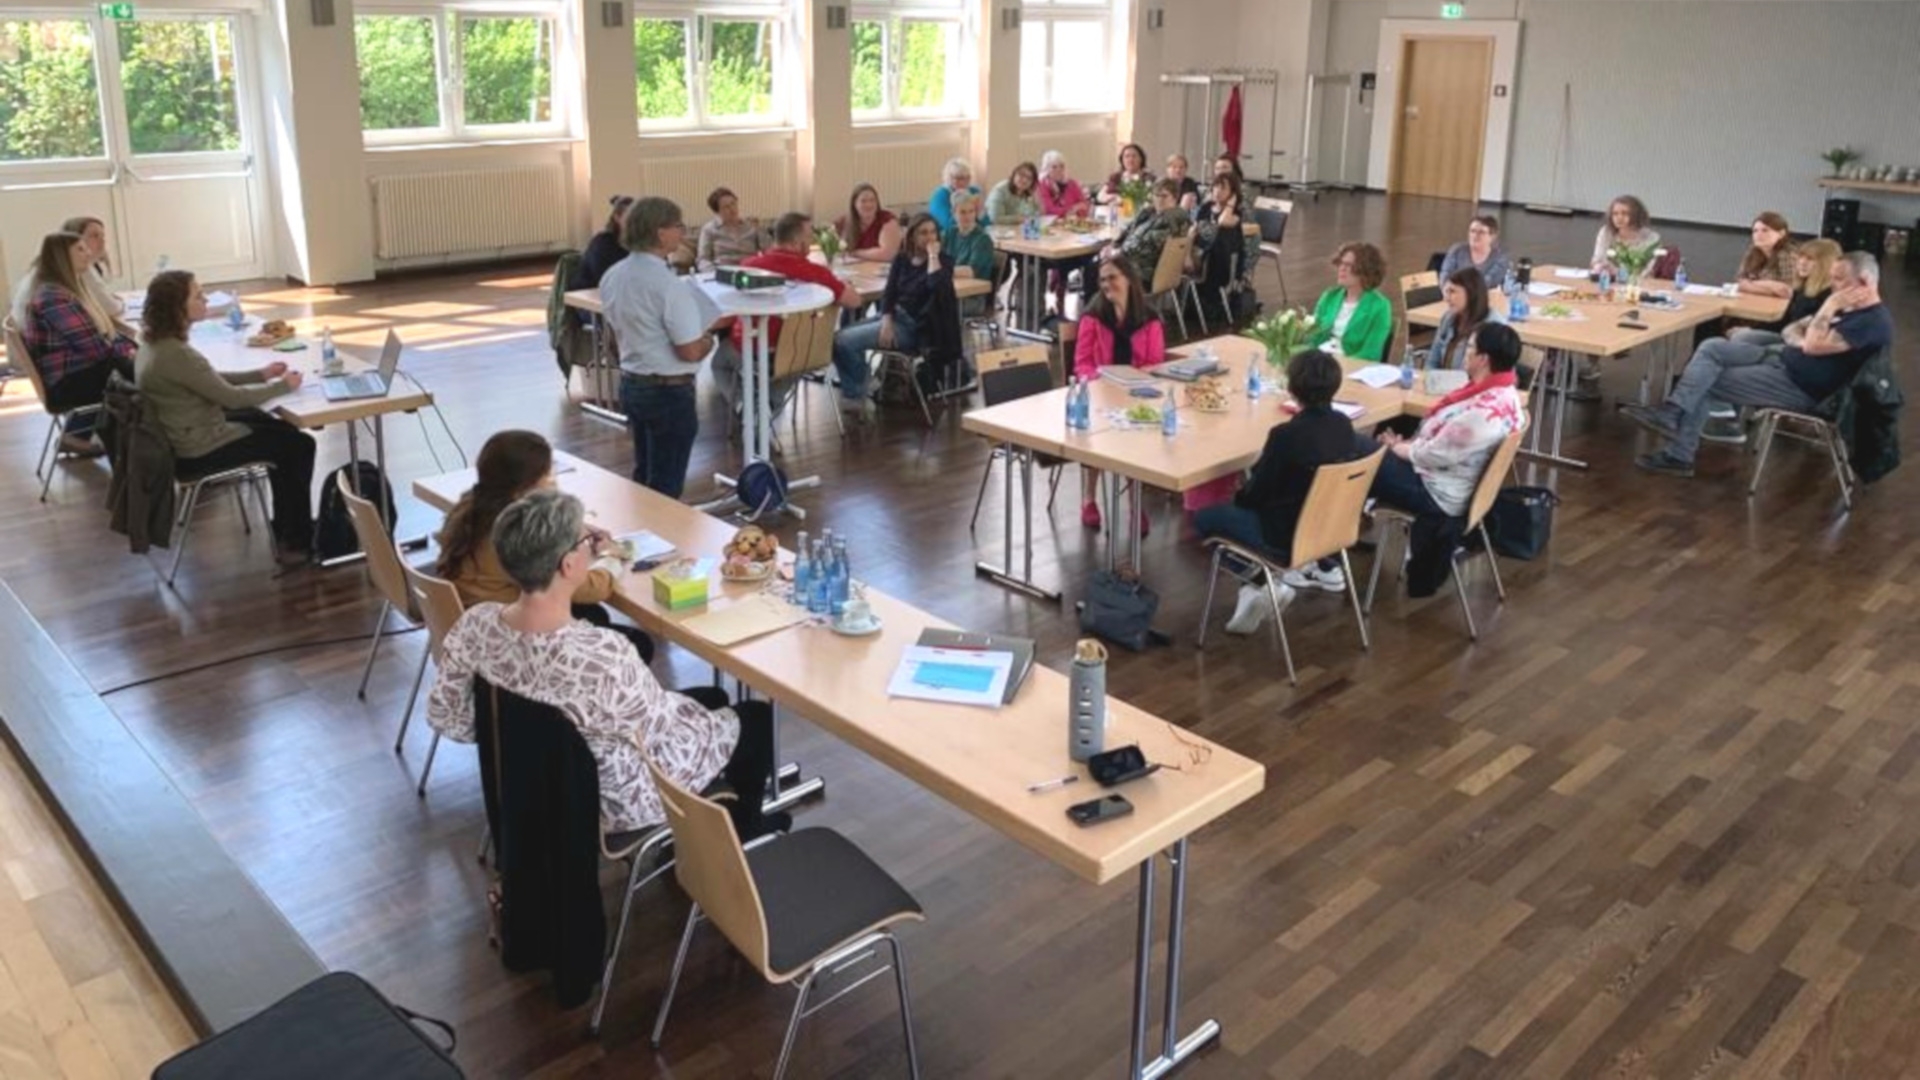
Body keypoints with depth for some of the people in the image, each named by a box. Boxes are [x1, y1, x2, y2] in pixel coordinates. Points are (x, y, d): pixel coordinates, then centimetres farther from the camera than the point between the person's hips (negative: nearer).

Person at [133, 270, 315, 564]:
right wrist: (283, 386, -8)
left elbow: (212, 380, 13)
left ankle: (285, 527, 26)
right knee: (300, 446, 1)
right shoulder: (176, 354, -29)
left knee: (283, 432, 21)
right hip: (198, 449, -10)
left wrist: (261, 375, 8)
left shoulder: (156, 340, 2)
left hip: (187, 433, 10)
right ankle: (297, 542, 13)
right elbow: (231, 397, -21)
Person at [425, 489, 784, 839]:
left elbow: (445, 717, -5)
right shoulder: (603, 656, -40)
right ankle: (741, 828, 38)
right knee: (754, 717, 16)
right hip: (615, 800, -7)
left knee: (711, 698, 25)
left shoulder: (475, 624, -20)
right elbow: (669, 733, -24)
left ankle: (734, 818, 42)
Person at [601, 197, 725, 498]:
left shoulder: (612, 277, 4)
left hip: (630, 384, 8)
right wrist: (709, 338, -3)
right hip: (669, 391, -8)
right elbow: (690, 351, -22)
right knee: (665, 486, 2)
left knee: (643, 476, 20)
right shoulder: (669, 284, -23)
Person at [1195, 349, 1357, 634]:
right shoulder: (1344, 425, -5)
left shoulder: (1286, 435, -27)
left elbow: (1255, 493, -15)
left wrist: (1240, 496, 8)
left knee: (1204, 518, 10)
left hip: (1288, 537, -7)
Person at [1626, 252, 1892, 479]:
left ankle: (1679, 455, -7)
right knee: (1712, 348, -8)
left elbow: (1813, 346, -27)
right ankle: (1673, 412, -17)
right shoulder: (1847, 307, 13)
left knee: (1703, 383, -13)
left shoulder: (1873, 322, -18)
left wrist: (1829, 307, -18)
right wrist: (1804, 341, -4)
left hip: (1799, 387, -10)